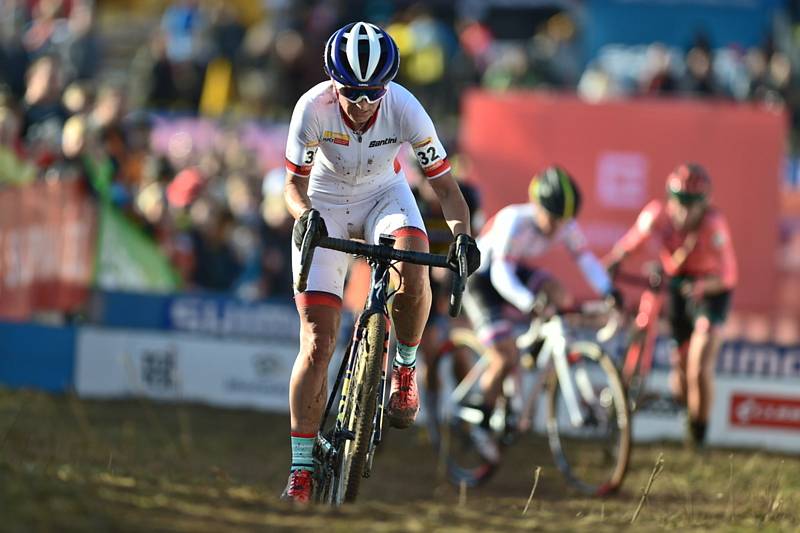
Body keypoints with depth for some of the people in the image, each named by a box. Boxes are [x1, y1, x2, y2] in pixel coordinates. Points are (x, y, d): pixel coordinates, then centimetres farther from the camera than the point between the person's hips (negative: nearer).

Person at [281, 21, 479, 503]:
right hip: (324, 206, 0)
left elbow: (444, 183, -20)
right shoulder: (314, 108, -27)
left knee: (414, 275, -34)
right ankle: (301, 470, -2)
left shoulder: (405, 110, -26)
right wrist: (304, 214, -42)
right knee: (317, 345, -10)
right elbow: (295, 182, -19)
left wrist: (462, 233, -38)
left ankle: (405, 369, -5)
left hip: (383, 195, 0)